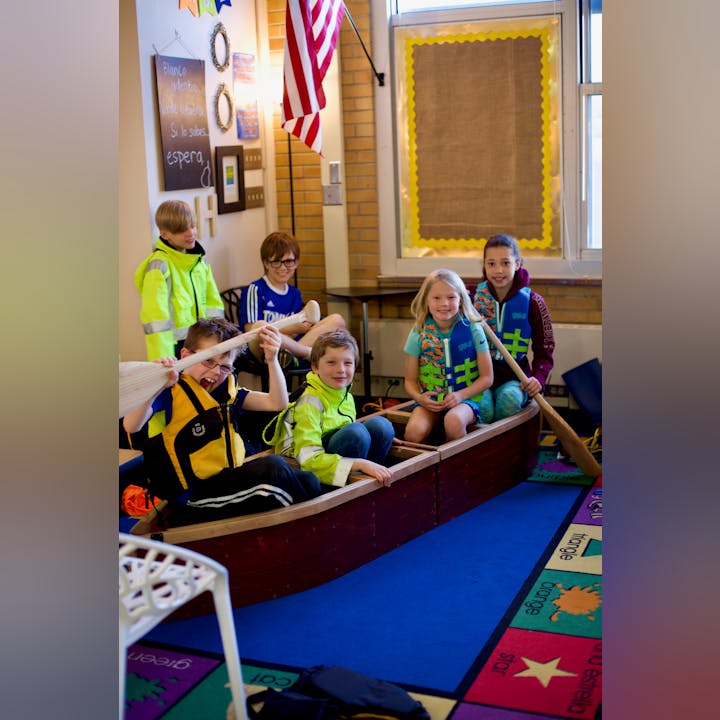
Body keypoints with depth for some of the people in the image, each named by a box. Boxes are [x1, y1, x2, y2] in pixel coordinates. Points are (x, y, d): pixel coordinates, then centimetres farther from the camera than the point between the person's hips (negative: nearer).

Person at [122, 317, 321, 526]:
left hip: (229, 481, 7)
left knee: (307, 480, -13)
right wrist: (157, 386, -37)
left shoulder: (226, 390, 13)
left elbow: (277, 403, 4)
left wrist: (272, 360, -8)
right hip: (191, 498, -7)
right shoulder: (170, 392, -8)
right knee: (272, 468, -27)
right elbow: (131, 427, -24)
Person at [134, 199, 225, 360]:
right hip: (176, 345, -6)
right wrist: (163, 359, -24)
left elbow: (213, 301, 11)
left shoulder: (200, 259, 9)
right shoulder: (159, 265, -13)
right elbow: (155, 315, -18)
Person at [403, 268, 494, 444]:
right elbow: (410, 380, 6)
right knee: (414, 431, -29)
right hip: (430, 401, 1)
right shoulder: (419, 333, 0)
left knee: (454, 420, -35)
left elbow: (487, 377, 0)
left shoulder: (472, 329, -3)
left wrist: (461, 395, -15)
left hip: (465, 398, -1)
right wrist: (420, 398, -16)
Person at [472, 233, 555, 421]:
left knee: (510, 397, -34)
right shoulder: (474, 297, 5)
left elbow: (544, 350, 6)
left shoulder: (532, 302, 1)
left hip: (514, 378, 0)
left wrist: (539, 378, -12)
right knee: (483, 405, -32)